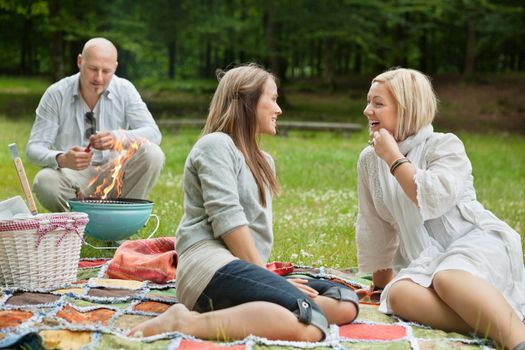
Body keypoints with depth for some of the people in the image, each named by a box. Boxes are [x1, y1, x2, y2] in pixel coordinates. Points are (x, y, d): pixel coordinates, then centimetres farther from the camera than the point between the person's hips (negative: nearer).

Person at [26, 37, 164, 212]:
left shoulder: (125, 90, -3)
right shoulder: (56, 94, -7)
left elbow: (153, 134, -14)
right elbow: (34, 148, -10)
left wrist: (118, 138, -36)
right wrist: (61, 159, -35)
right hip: (73, 177, -1)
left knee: (152, 154, -25)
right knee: (44, 181, -33)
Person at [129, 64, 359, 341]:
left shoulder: (263, 161, 28)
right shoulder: (216, 144, 0)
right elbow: (228, 220, -11)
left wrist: (266, 277, 3)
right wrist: (265, 276, -12)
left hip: (244, 269, 9)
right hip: (211, 266, -9)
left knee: (346, 303, -5)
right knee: (309, 324, -32)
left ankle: (239, 315, -16)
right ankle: (188, 322, -28)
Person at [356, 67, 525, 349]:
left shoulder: (445, 145, -5)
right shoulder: (370, 160, 12)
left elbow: (434, 199, -24)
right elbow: (374, 226, 18)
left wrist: (394, 157, -13)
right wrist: (382, 279, 22)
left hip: (477, 241, -4)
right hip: (425, 260, 5)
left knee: (448, 277, -40)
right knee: (399, 294, -31)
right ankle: (492, 326, -42)